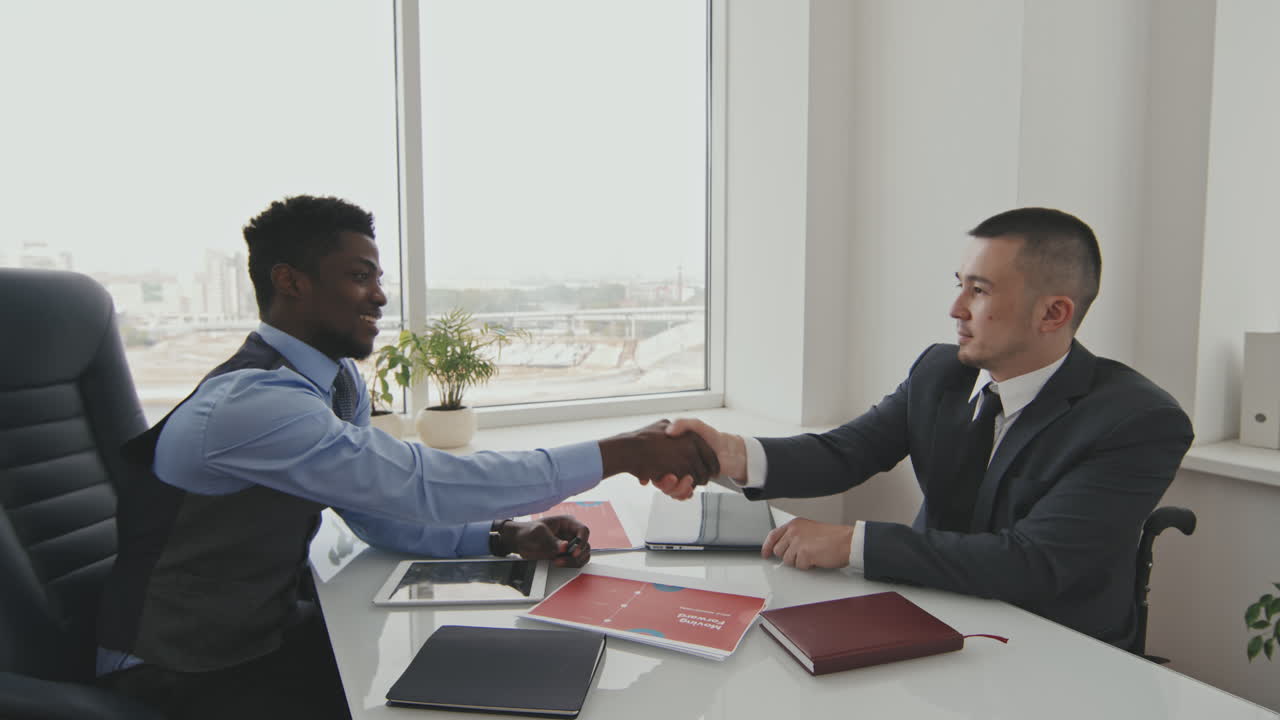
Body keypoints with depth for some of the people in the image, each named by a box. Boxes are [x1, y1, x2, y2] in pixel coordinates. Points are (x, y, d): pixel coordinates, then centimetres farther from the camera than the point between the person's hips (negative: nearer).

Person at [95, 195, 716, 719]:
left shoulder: (339, 382, 0)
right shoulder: (251, 401, -28)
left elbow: (385, 512, 3)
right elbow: (421, 487, -34)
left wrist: (507, 536, -15)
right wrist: (618, 454, -32)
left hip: (277, 633, 8)